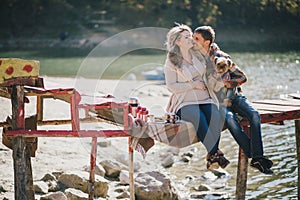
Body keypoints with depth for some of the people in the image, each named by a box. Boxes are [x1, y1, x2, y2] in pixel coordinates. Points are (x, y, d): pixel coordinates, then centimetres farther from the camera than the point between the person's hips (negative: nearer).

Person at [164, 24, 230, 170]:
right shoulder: (171, 62, 3)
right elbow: (171, 86, -4)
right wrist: (192, 85, -10)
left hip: (205, 100, 4)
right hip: (185, 103, -4)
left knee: (215, 116, -30)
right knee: (199, 118, -36)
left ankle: (211, 157, -28)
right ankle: (215, 153, -30)